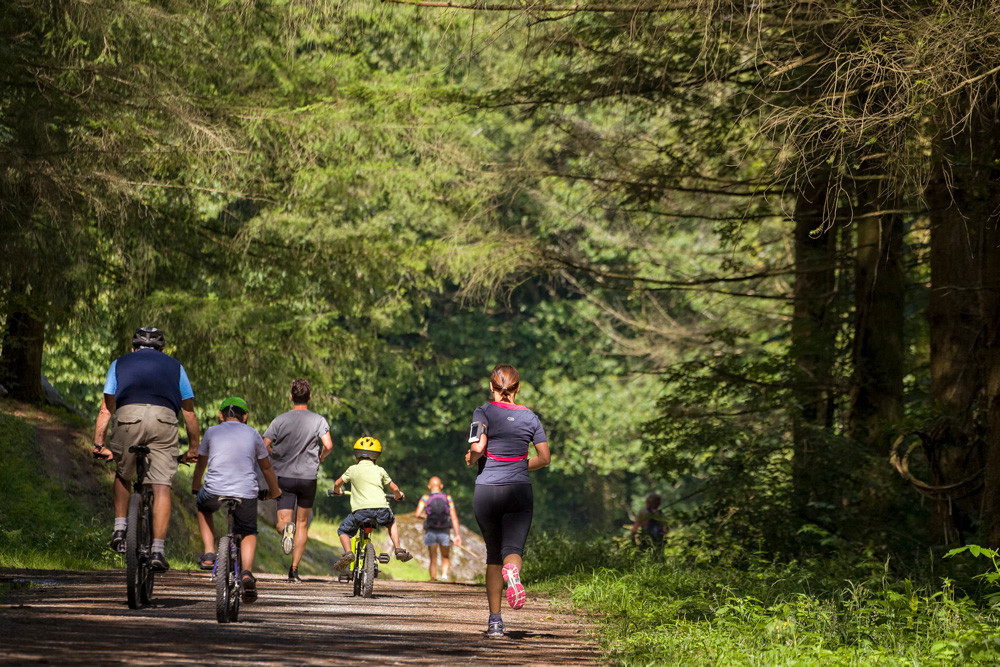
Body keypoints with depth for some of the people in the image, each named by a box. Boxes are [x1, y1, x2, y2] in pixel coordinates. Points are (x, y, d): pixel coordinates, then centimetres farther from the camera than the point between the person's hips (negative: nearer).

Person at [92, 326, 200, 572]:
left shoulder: (120, 363, 29)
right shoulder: (174, 366, 30)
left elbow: (106, 409, 20)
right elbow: (189, 413, 29)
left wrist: (98, 444, 18)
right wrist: (194, 448, 36)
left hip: (128, 416, 0)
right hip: (164, 418, 0)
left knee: (122, 475, 26)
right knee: (161, 487, 0)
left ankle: (120, 528, 13)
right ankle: (157, 550, -7)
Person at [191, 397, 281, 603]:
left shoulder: (212, 431, 14)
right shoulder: (253, 434, 14)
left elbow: (200, 463, 30)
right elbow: (266, 467, 25)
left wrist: (195, 485, 50)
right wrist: (274, 491, 43)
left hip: (214, 492, 0)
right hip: (246, 493, 0)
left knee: (202, 506, 35)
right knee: (249, 533, 22)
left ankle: (209, 553, 19)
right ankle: (247, 572, -4)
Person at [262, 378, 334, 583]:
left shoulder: (280, 420, -1)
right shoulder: (318, 420, -3)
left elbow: (264, 446, -7)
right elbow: (328, 445, -16)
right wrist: (320, 458, 6)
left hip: (284, 476, 0)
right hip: (308, 477, 0)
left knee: (283, 522, 2)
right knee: (302, 523, 13)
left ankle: (286, 528, -36)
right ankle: (294, 569, 11)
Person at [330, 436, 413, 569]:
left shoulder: (352, 470, 14)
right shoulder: (380, 470, 16)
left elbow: (337, 484, 25)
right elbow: (394, 488, 22)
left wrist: (337, 491, 48)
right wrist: (398, 495, 45)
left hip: (360, 510, -2)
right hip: (381, 508, 2)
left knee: (343, 530, 17)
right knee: (391, 522, 34)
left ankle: (348, 552, -9)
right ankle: (398, 549, 19)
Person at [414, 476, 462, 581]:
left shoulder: (426, 497, -3)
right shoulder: (447, 498, 1)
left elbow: (417, 514, -14)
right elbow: (454, 517, -4)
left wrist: (425, 516, 8)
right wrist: (457, 535, -2)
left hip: (431, 532, -1)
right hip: (444, 532, 1)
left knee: (433, 560, 12)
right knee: (446, 558, 14)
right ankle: (444, 574, -14)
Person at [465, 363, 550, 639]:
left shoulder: (484, 412, -3)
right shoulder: (530, 417, 6)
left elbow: (478, 447, -17)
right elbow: (544, 458, 7)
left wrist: (471, 459, 4)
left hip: (487, 491, -1)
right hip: (520, 490, 1)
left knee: (493, 554, 12)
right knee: (513, 549, -3)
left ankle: (495, 620, 7)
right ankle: (513, 571, -42)